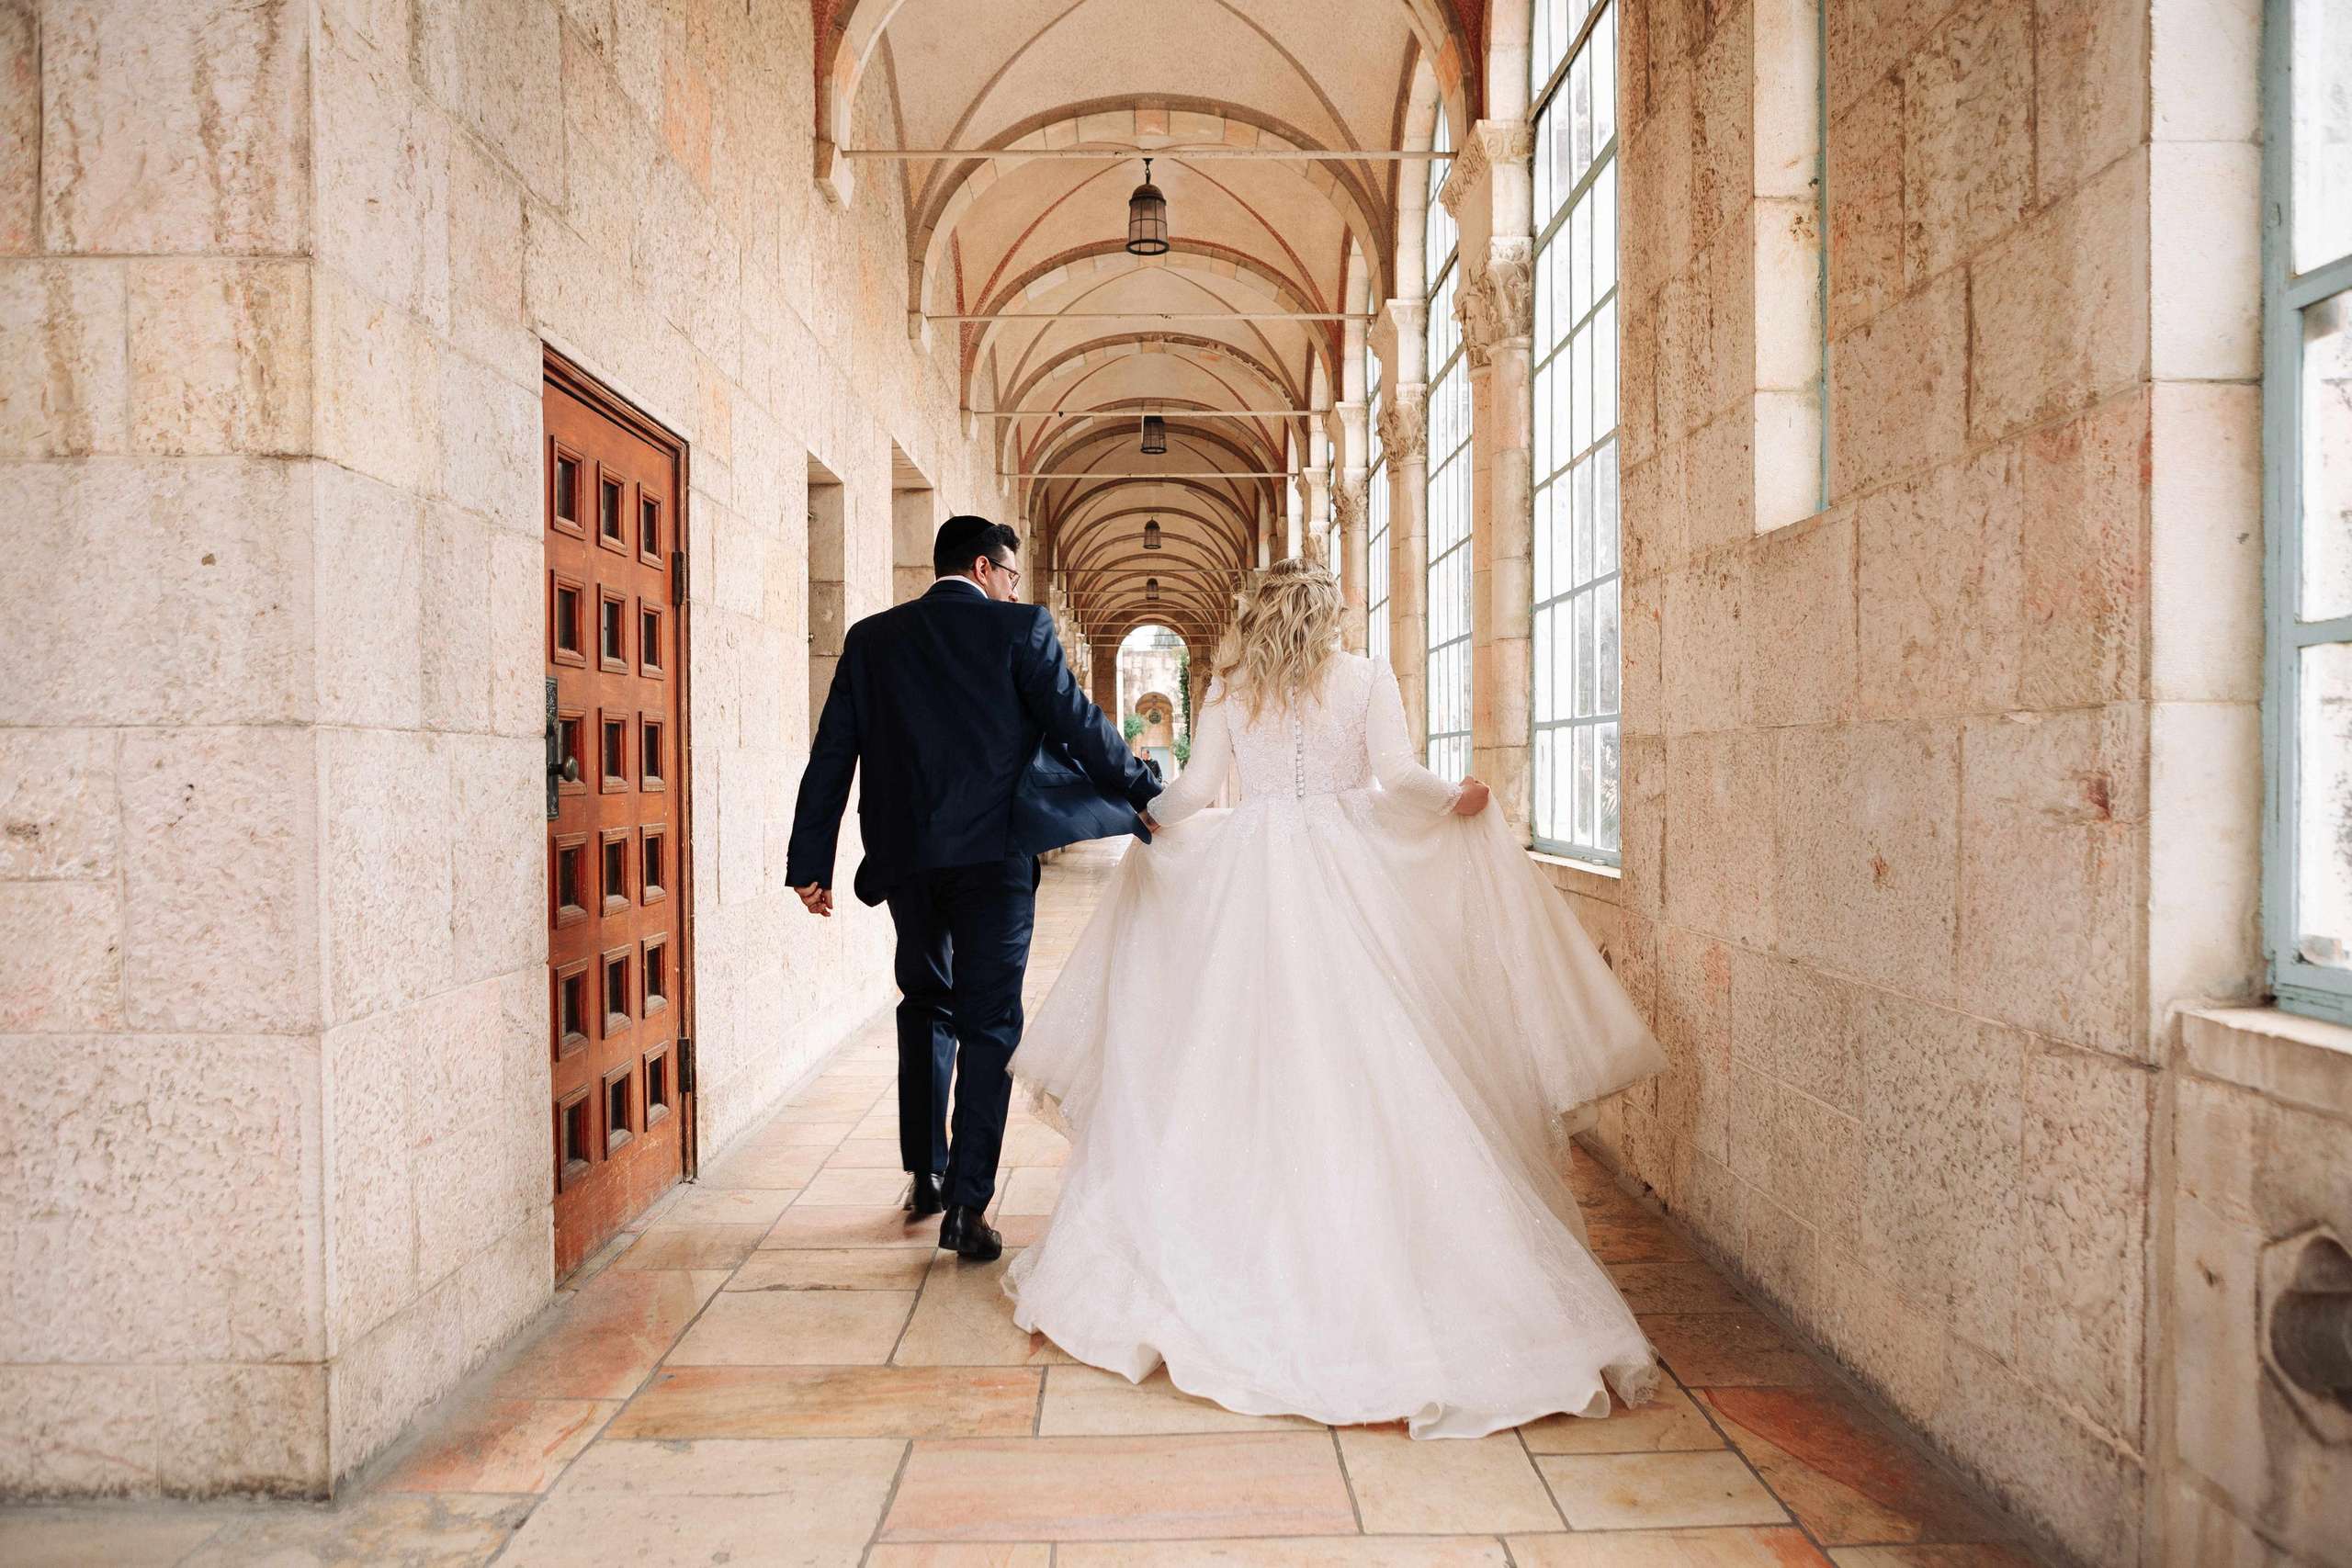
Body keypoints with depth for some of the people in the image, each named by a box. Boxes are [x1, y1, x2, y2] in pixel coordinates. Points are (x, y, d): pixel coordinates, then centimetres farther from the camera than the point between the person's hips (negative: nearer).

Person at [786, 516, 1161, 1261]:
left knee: (926, 1007, 21)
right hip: (994, 851, -4)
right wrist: (1146, 797, 2)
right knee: (989, 1022, 3)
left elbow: (831, 754, 8)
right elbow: (1078, 723, -6)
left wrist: (810, 861, 10)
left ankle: (924, 1176, 27)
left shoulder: (871, 637, 10)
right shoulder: (1020, 627, -1)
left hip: (904, 856, 4)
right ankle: (967, 1202, 1)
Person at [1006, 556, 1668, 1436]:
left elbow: (1194, 791, 6)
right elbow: (1398, 779, -8)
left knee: (1232, 1068, 9)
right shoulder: (1366, 679, 2)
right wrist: (1458, 800, 10)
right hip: (1343, 883, -2)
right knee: (1358, 1072, 2)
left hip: (1244, 878, 2)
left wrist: (1139, 808, 25)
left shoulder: (1230, 689, 7)